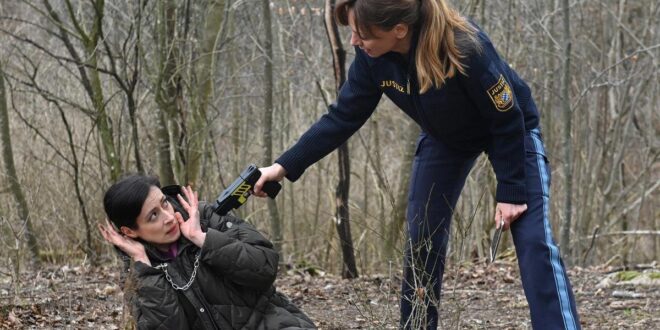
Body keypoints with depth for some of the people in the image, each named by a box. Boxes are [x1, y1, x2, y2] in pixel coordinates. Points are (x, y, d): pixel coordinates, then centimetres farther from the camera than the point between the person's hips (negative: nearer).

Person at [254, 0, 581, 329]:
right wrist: (285, 166, -18)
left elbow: (508, 120, -29)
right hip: (445, 137, 5)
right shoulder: (372, 58, -25)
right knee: (422, 243, 2)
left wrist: (511, 191, -24)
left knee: (533, 240, -16)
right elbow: (342, 118, -13)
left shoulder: (465, 47, -41)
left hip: (511, 129, -5)